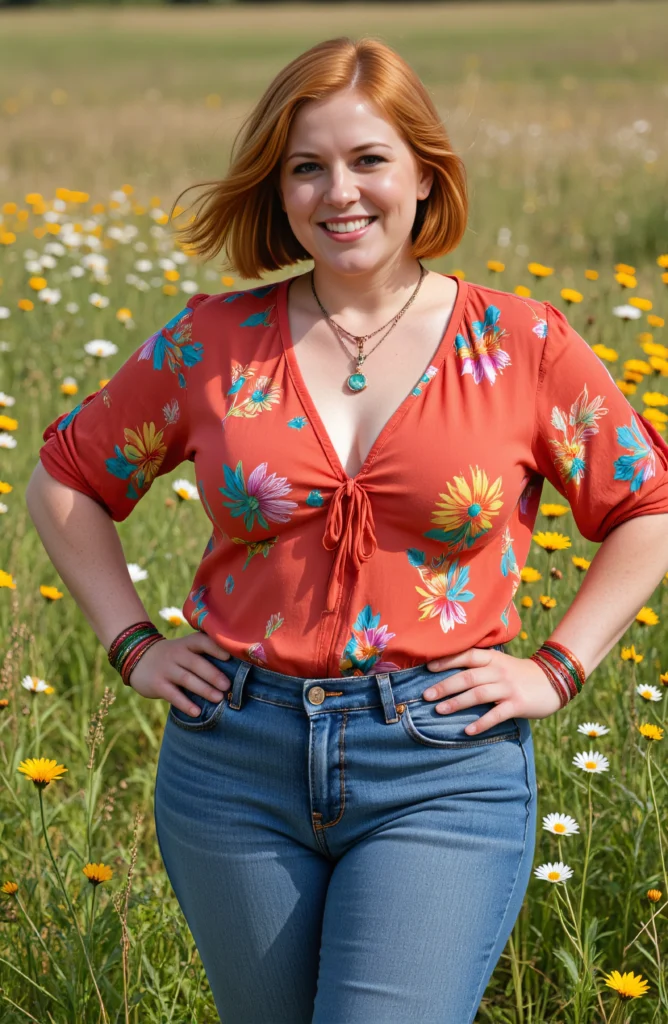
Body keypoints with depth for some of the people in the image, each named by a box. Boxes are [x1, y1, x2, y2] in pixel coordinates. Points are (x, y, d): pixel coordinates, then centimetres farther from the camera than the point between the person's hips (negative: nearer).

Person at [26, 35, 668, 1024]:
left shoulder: (522, 346, -2)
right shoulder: (213, 341, 1)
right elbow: (64, 482, 14)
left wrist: (556, 667, -1)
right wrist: (132, 644, 4)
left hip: (445, 770, -2)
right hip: (235, 763, 3)